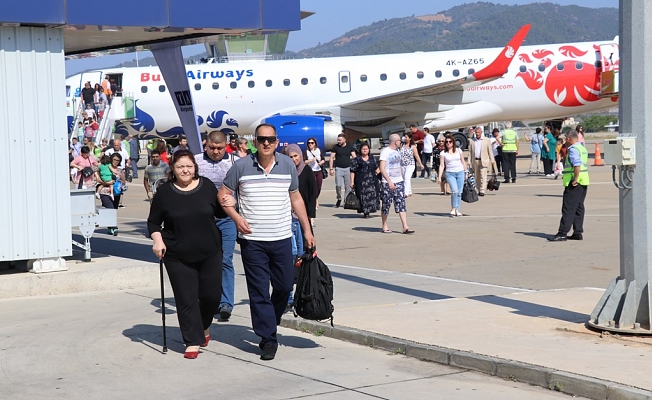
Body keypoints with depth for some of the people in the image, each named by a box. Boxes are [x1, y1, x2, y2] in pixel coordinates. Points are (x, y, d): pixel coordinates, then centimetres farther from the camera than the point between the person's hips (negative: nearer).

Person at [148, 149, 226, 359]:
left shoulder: (207, 186, 0)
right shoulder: (164, 192, -3)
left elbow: (219, 212, 11)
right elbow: (153, 222, 5)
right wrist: (157, 240, -11)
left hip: (209, 253, 1)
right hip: (178, 257, -1)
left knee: (212, 295, 5)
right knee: (186, 300, 0)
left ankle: (204, 326, 35)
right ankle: (193, 342, 11)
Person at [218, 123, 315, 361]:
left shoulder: (288, 165, 5)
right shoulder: (241, 166, -3)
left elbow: (296, 198, 13)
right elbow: (223, 195, 4)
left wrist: (307, 230, 10)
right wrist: (236, 217, -11)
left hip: (282, 239, 3)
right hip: (252, 240, -2)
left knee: (284, 285, 7)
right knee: (259, 291, -1)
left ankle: (270, 322, 31)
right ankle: (268, 339, 5)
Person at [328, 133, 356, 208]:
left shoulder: (350, 147, 6)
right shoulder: (335, 147, 3)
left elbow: (354, 157, 8)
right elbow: (331, 158, 4)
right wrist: (331, 169, -4)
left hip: (348, 168, 1)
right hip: (338, 168, -1)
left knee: (348, 186, 2)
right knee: (338, 185, -10)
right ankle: (339, 199, 10)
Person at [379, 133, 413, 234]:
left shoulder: (397, 151, 14)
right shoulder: (385, 152, -11)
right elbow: (382, 168, -18)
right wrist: (389, 181, -24)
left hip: (399, 182, 6)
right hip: (388, 183, -6)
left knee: (401, 204, -2)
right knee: (386, 205, 3)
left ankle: (405, 227, -8)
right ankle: (384, 226, 17)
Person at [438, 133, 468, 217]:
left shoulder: (458, 150, 7)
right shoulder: (443, 153, 2)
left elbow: (463, 162, 13)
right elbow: (442, 165, 1)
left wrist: (466, 172, 10)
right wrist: (439, 177, -5)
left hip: (460, 172, 2)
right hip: (450, 173, -2)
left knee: (459, 192, 0)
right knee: (454, 190, -20)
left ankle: (457, 210, 7)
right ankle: (453, 208, -7)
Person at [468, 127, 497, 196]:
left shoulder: (487, 140, 4)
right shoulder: (472, 141, 8)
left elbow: (490, 151, 5)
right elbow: (470, 152, 9)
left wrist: (492, 161, 1)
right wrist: (469, 162, 2)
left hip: (483, 161, -3)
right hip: (475, 161, 3)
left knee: (483, 176, -11)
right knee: (477, 177, 6)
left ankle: (482, 191, -14)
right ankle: (479, 190, 14)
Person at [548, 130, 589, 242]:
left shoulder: (573, 149, -14)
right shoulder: (583, 148, 17)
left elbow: (577, 165, -26)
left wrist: (575, 179, -22)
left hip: (575, 183, -10)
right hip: (584, 181, 10)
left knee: (568, 208, -8)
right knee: (579, 207, 12)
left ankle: (562, 233, -9)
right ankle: (578, 232, 12)